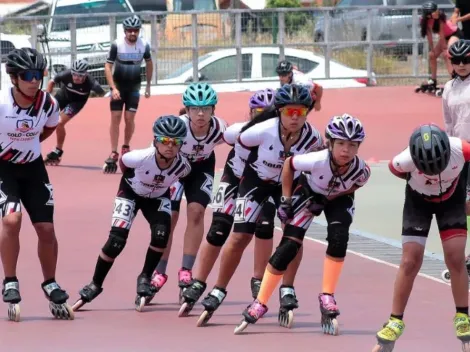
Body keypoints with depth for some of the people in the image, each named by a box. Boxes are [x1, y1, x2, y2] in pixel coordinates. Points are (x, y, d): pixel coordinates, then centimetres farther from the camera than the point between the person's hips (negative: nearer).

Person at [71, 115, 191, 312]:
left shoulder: (182, 166, -29)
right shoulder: (141, 157, -36)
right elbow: (122, 161, -12)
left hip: (157, 198, 2)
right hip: (131, 193, -2)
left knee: (161, 235, -22)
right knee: (117, 240, -15)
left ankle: (145, 279, 1)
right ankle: (95, 285, 3)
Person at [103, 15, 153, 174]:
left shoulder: (144, 45, -9)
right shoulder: (117, 45, -18)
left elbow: (149, 63, 9)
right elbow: (108, 66, -14)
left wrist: (148, 85, 11)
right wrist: (113, 88, -21)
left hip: (134, 87, 2)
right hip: (118, 86, -2)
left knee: (129, 118, -3)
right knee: (115, 118, -6)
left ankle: (126, 148, 19)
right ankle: (114, 153, -3)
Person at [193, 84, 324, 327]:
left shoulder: (312, 137, -24)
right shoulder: (262, 131, -32)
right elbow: (237, 142, -13)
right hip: (257, 180, -2)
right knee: (240, 236, -7)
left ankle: (287, 290, 4)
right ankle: (219, 291, 8)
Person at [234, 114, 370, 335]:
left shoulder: (362, 171, -32)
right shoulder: (317, 161, -39)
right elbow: (288, 164, -19)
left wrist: (336, 195, -21)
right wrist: (285, 200, -16)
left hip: (338, 199, 2)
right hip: (309, 193, -2)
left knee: (339, 239, -24)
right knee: (288, 246, -10)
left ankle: (327, 299, -9)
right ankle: (260, 304, -2)